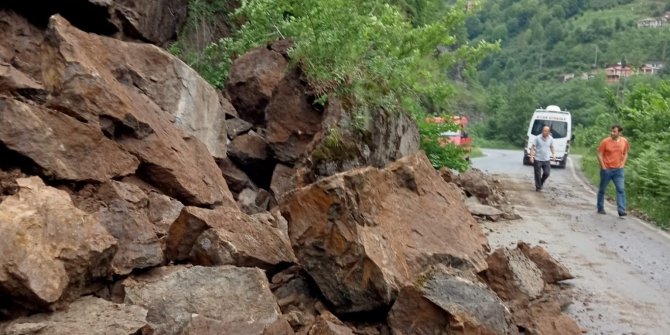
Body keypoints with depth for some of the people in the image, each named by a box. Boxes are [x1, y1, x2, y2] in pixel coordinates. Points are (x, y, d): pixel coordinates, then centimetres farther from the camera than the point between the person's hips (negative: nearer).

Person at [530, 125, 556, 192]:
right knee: (538, 175, 1)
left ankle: (541, 183, 23)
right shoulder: (537, 138, -9)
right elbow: (532, 147, -8)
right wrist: (531, 156, -17)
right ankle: (538, 188, 14)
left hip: (546, 160, 3)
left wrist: (553, 154, 5)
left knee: (547, 173, -4)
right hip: (537, 159, -3)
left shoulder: (551, 139, 2)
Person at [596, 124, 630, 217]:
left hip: (618, 170, 2)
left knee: (621, 189, -8)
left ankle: (621, 211, -8)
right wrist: (603, 167, -10)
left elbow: (625, 154, 14)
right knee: (602, 189, 9)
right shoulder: (605, 141, -10)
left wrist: (622, 164, 2)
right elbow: (599, 154, -6)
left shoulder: (624, 141, 0)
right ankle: (600, 208, 23)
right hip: (606, 169, -2)